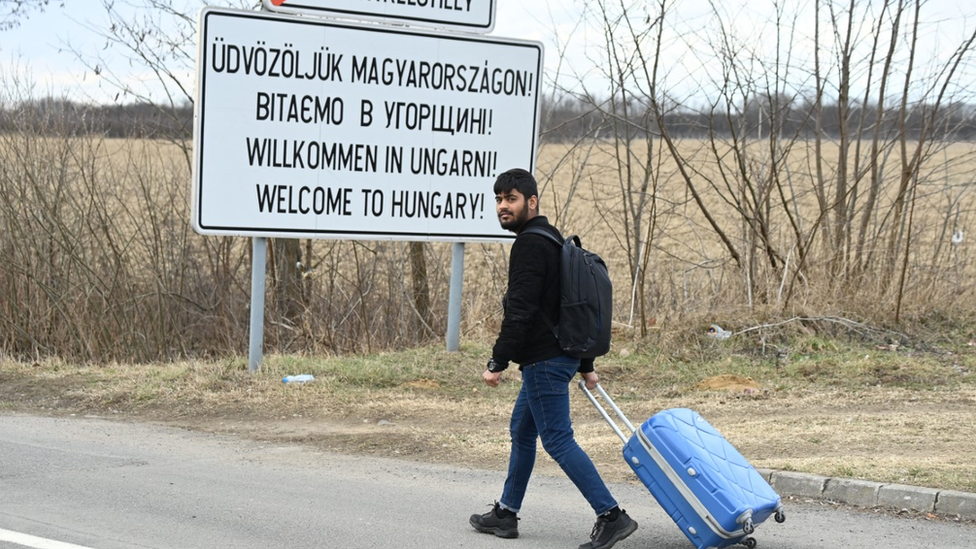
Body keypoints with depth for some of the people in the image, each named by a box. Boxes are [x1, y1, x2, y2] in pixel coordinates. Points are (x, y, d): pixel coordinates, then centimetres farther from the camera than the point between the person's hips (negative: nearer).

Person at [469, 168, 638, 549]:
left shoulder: (529, 246, -16)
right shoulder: (552, 240, 18)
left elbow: (520, 312, -23)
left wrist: (497, 363, -20)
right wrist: (585, 365, 24)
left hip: (544, 361, -11)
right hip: (562, 355, 11)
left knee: (558, 440, -9)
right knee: (522, 432, 19)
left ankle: (611, 516, -13)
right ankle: (506, 514, 27)